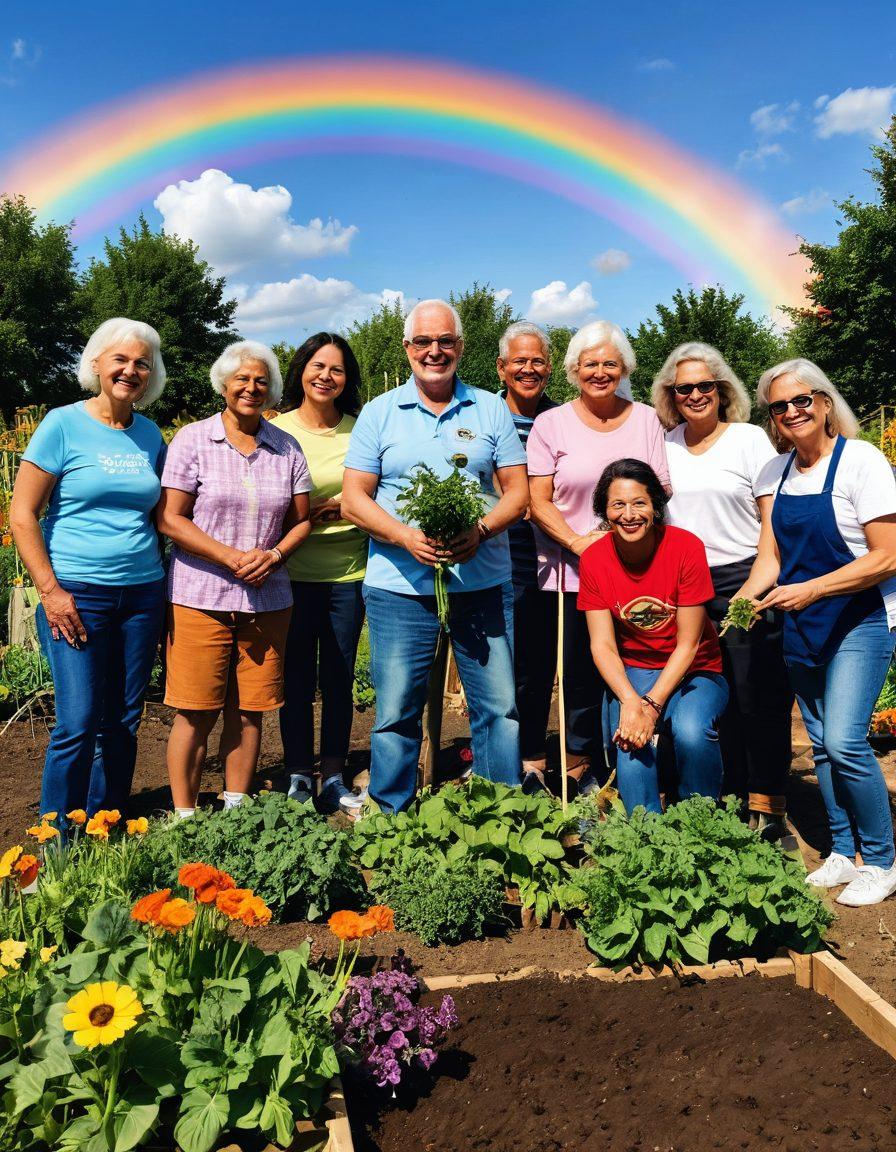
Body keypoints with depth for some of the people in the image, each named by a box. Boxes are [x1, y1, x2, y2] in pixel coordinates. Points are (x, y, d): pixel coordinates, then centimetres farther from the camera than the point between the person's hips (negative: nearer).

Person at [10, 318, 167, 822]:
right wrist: (50, 590, -11)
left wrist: (164, 587, 10)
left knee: (124, 722, 9)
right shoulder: (63, 424, -3)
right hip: (77, 594, -4)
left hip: (143, 593, 4)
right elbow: (22, 515, -4)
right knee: (79, 723, -6)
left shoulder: (150, 435, 10)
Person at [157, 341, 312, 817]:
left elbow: (301, 519, 13)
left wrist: (274, 554, -7)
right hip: (200, 597, -3)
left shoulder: (287, 447, 10)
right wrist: (231, 556, -14)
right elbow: (170, 518, -5)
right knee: (196, 713, -1)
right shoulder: (192, 439, 0)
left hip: (268, 599, 3)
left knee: (249, 711, 8)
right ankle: (184, 818, 14)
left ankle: (235, 810, 22)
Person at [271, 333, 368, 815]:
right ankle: (299, 776, 20)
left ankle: (333, 779, 21)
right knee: (297, 678, 6)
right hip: (293, 572, -1)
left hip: (348, 572, 1)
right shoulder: (276, 430, 1)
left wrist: (350, 507, -9)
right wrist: (302, 516, -13)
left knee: (339, 679, 8)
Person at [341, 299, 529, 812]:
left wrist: (480, 531, -13)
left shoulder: (491, 409, 10)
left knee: (499, 707, 4)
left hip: (482, 582, 1)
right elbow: (354, 498, 2)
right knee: (396, 713, 5)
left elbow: (518, 492, 7)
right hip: (399, 585, -1)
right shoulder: (380, 413, 7)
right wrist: (406, 536, -15)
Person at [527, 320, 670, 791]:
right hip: (570, 572, -1)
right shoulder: (550, 424, 4)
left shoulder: (645, 419, 10)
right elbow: (539, 501, 0)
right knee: (580, 673, 2)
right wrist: (578, 542, -14)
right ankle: (581, 766, 20)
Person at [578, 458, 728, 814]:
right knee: (630, 739, -28)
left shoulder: (686, 547, -17)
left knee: (691, 731, -30)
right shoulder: (594, 559, -9)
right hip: (632, 672, 1)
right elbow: (602, 645, -10)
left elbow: (688, 644, -15)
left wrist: (652, 704, -24)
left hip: (694, 671, -1)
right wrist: (630, 701, -26)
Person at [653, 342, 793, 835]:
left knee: (759, 700, -1)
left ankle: (766, 809, 10)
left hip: (743, 581, -3)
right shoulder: (665, 445, 10)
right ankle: (731, 801, 20)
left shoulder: (750, 439, 0)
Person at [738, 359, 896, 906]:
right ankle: (843, 854, 25)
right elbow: (771, 556, 5)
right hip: (801, 627, 6)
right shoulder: (775, 472, 5)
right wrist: (744, 599, -14)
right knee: (822, 743, 10)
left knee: (845, 741, -14)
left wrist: (810, 590, -22)